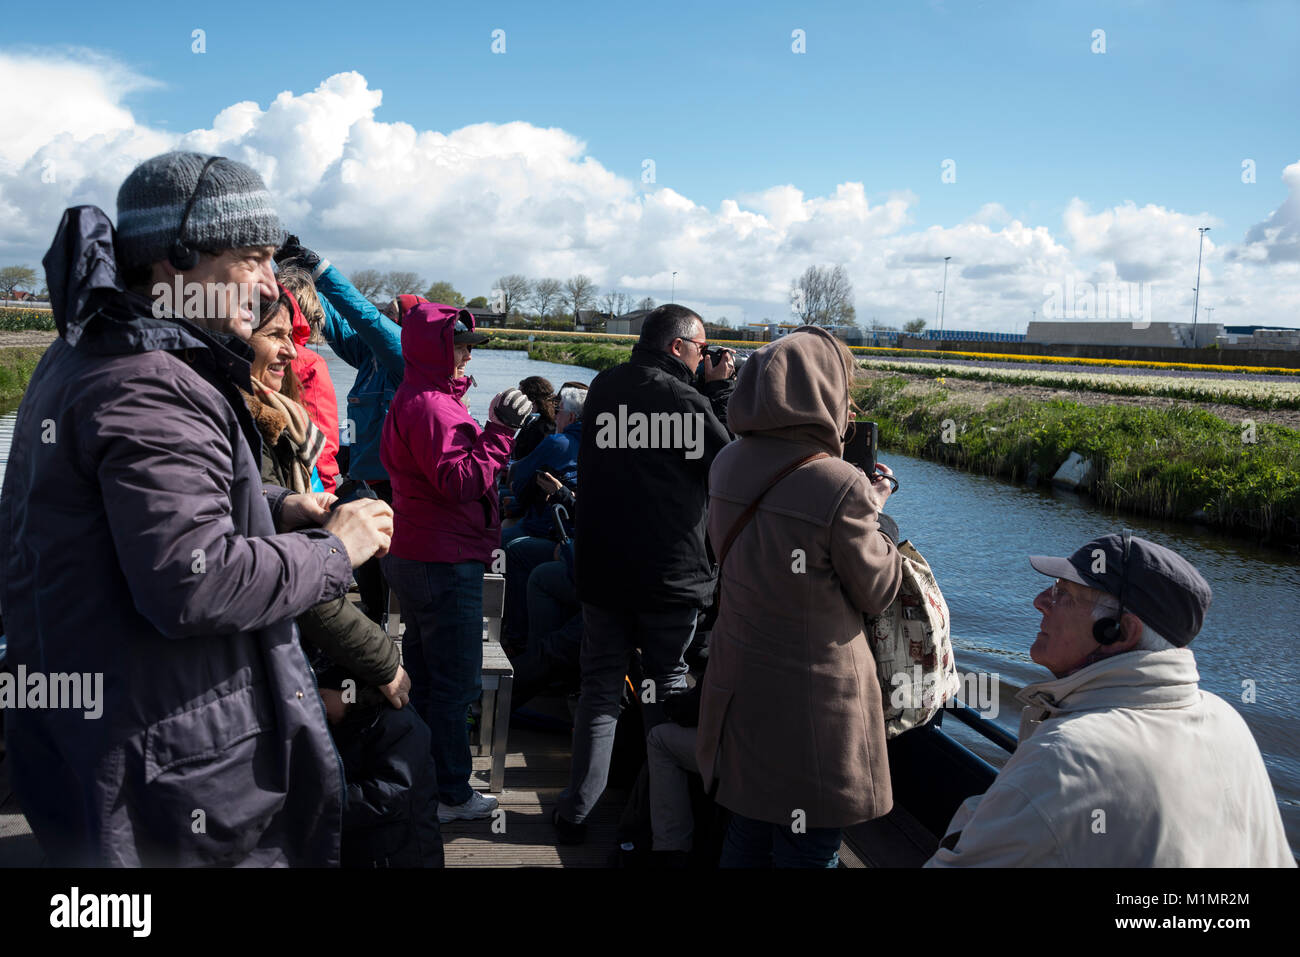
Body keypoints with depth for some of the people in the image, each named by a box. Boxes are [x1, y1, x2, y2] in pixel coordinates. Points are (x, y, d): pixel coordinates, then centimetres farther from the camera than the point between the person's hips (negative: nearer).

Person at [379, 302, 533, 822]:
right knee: (456, 681, 0)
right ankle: (450, 794, 11)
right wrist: (500, 433, -24)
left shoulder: (412, 401, 16)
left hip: (415, 559, 11)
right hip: (444, 565, -11)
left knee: (424, 675, 20)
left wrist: (493, 430, 8)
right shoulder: (431, 407, -19)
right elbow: (460, 482, -26)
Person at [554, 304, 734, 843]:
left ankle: (576, 811, 13)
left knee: (599, 690, 12)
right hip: (670, 572, -4)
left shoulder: (603, 389, 3)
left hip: (602, 570, 4)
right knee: (668, 687, 13)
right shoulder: (685, 399, -13)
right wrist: (719, 390, 3)